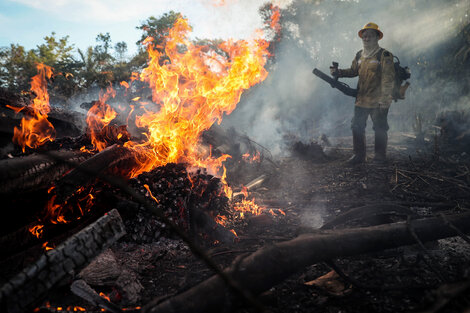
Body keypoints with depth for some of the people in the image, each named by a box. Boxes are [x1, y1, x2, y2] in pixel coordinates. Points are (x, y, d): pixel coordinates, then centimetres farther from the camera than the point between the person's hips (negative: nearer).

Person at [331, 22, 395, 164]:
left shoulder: (384, 55, -7)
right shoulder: (359, 55, 12)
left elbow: (388, 79, -13)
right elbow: (353, 71, 25)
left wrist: (384, 100, -20)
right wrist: (339, 72, 6)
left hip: (377, 101, -6)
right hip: (361, 100, 6)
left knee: (379, 129, 3)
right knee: (357, 126, 7)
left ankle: (380, 156, 17)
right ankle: (359, 155, 19)